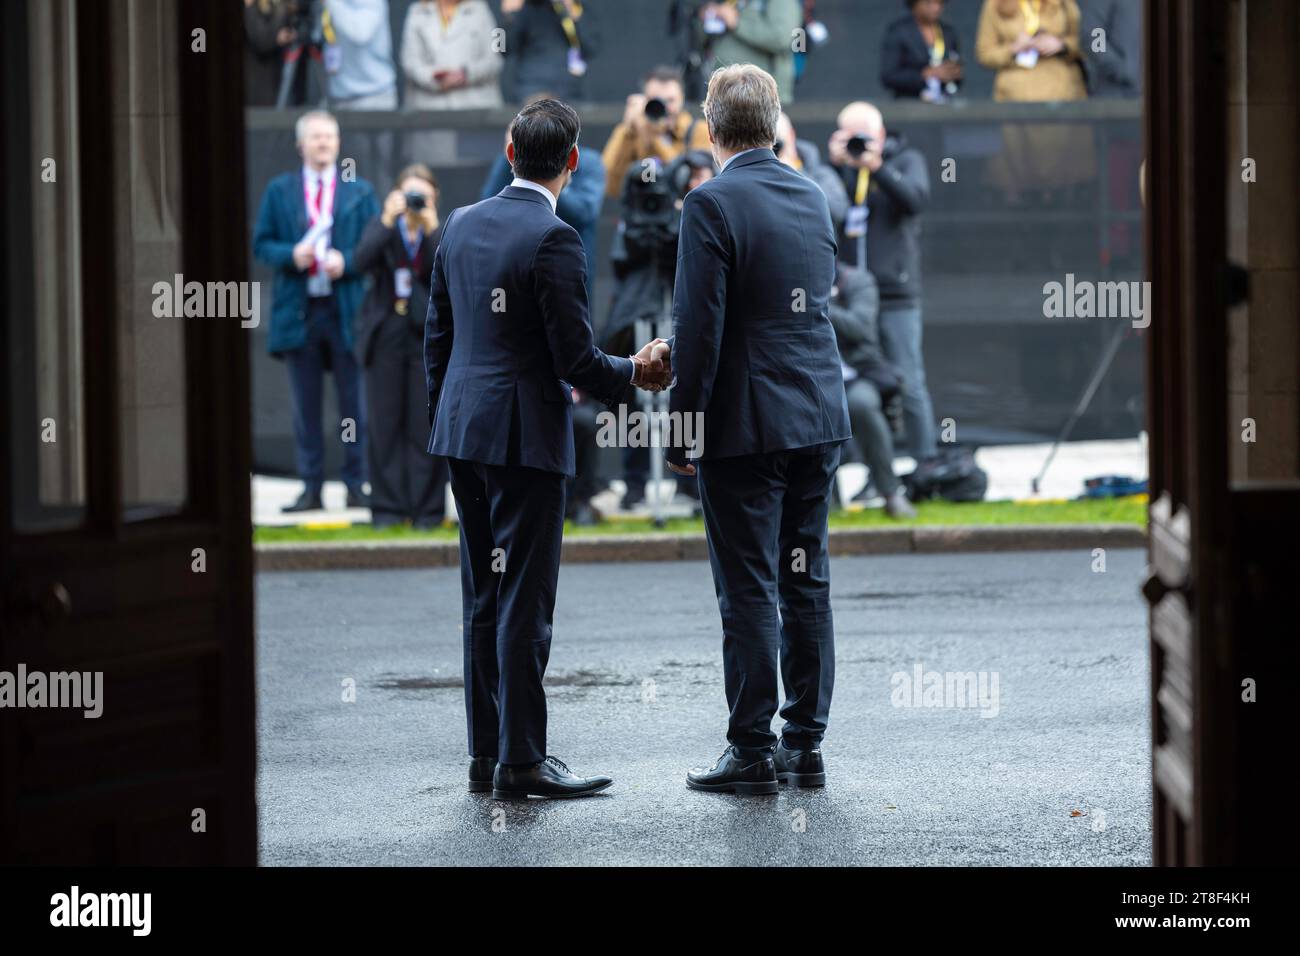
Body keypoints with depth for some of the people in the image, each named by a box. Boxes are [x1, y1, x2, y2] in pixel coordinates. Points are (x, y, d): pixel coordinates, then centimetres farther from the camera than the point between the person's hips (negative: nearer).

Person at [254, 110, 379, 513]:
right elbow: (262, 244, 7)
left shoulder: (360, 192, 9)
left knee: (353, 402, 0)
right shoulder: (279, 191, 10)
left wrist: (346, 261, -12)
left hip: (347, 309, 0)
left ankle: (356, 485, 6)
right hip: (298, 310, 1)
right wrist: (290, 255, -12)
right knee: (306, 405, 3)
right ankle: (311, 487, 7)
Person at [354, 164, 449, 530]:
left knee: (426, 426, -1)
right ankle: (387, 508, 9)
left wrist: (431, 229, -17)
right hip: (386, 334, 2)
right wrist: (388, 221, -18)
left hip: (427, 336, -1)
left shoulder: (443, 231, 2)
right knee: (385, 423, 3)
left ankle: (427, 509, 5)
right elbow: (363, 260, -11)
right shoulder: (382, 226, 6)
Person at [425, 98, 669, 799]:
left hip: (463, 427, 8)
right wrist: (633, 372, 4)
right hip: (525, 438, -8)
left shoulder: (460, 226, 8)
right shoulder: (553, 240, -15)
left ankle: (486, 754, 17)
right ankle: (521, 762, -2)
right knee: (523, 601, -4)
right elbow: (576, 360, -15)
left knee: (484, 598, 12)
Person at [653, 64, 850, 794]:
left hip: (747, 426, -7)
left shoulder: (713, 205, -13)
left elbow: (700, 327, -16)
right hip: (819, 418, 7)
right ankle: (806, 745, 14)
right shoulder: (813, 197, 9)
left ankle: (753, 752, 2)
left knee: (748, 591, -2)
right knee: (808, 583, 10)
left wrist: (683, 431, -9)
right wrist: (684, 351, 25)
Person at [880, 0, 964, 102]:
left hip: (945, 105, 4)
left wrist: (955, 74, -3)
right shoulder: (897, 31, -3)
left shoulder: (948, 31, 12)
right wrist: (925, 75, -16)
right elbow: (888, 77, -8)